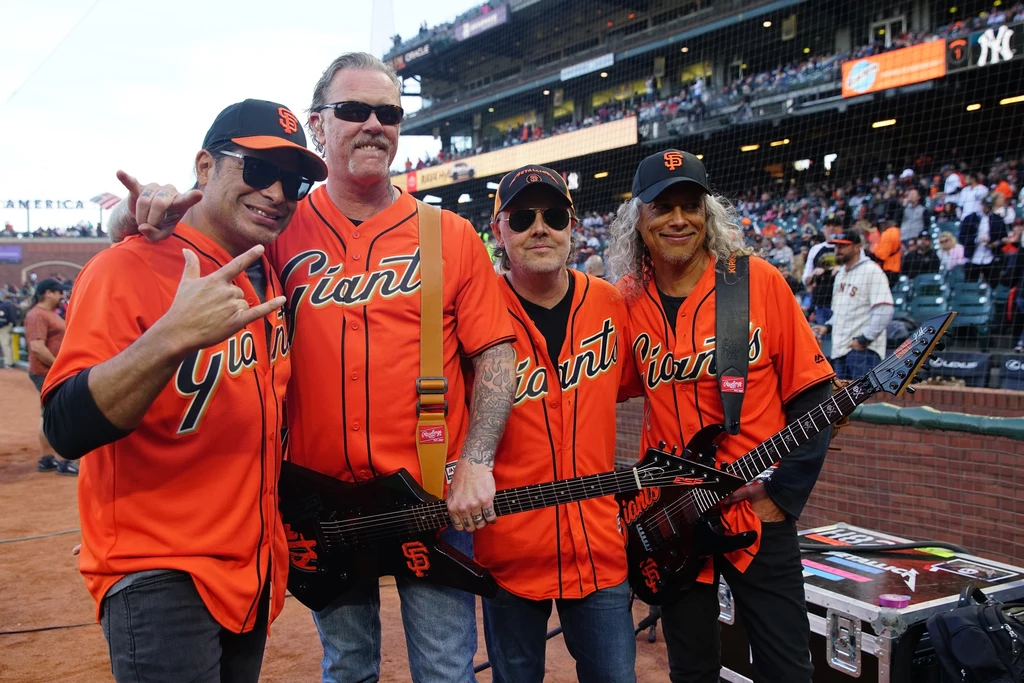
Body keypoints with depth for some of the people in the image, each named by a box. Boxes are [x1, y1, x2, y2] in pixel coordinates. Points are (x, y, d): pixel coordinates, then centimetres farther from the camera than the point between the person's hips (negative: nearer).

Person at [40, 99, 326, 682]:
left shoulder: (269, 279, 6)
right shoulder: (129, 268, -15)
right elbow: (68, 430, -26)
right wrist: (172, 336, -38)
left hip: (255, 570, 7)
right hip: (159, 576, -7)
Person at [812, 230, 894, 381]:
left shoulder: (872, 271, -8)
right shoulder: (840, 274, 20)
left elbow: (884, 311, -17)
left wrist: (864, 339, -18)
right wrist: (828, 326, 12)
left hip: (864, 349, -9)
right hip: (840, 349, 9)